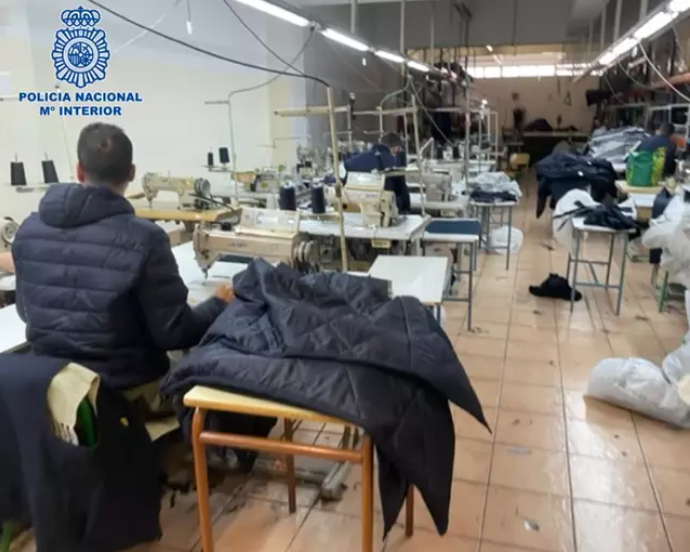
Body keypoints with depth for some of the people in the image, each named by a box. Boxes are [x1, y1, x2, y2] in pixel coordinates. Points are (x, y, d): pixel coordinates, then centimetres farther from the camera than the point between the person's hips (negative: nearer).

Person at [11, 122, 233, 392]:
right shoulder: (144, 239, -22)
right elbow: (174, 333, -17)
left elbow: (27, 313, 9)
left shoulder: (28, 230, -5)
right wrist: (219, 305, 1)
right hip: (124, 386, -5)